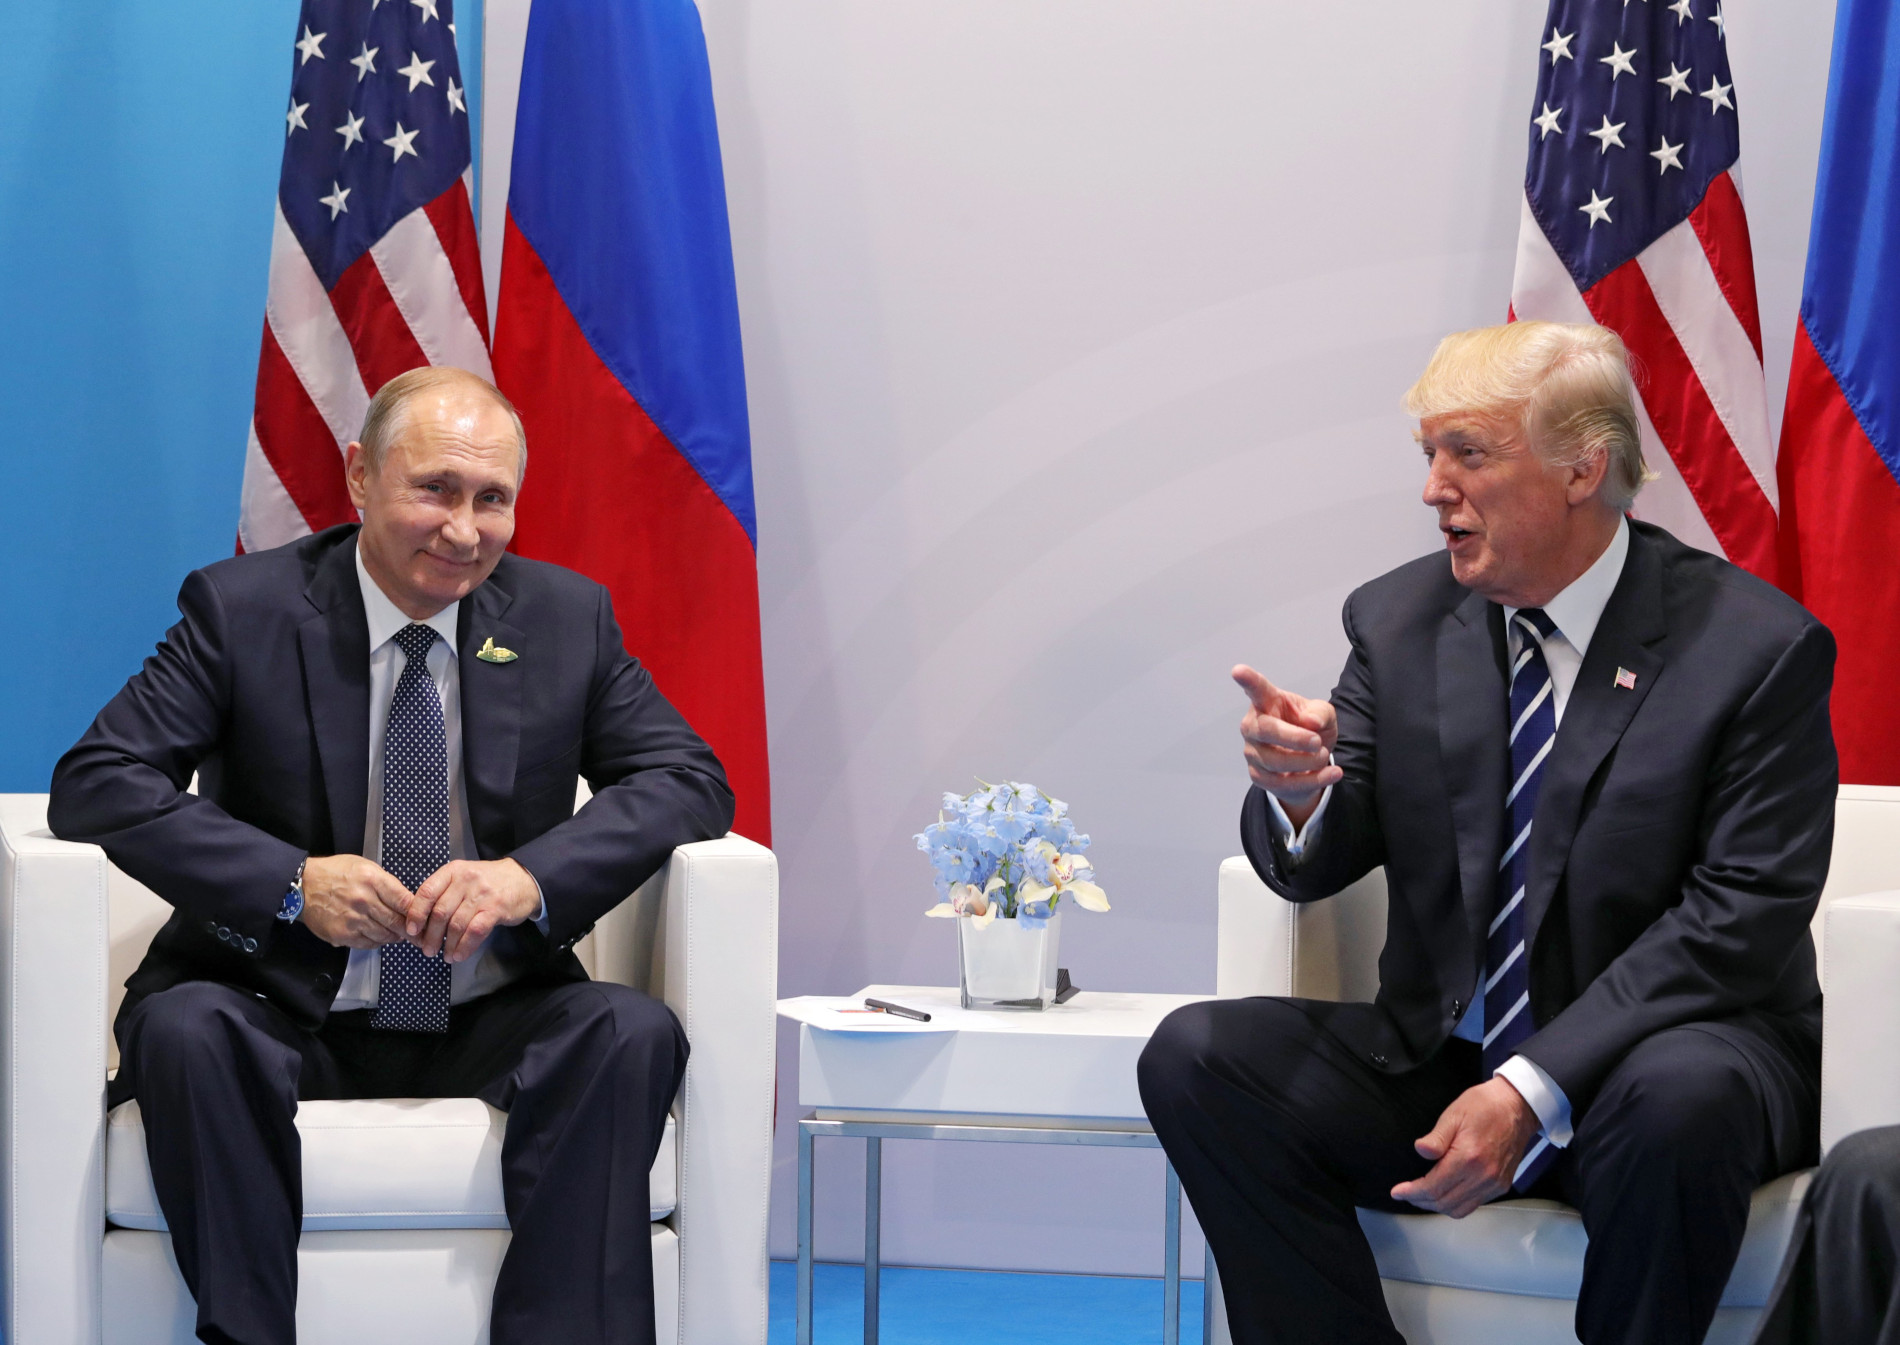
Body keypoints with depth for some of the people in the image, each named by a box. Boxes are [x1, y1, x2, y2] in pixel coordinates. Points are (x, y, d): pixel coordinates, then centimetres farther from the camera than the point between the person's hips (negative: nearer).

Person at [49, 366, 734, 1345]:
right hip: (287, 1017, -1)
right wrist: (293, 882, -22)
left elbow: (689, 780, 1)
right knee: (183, 1031, -33)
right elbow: (95, 782, -9)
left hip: (490, 1024, 2)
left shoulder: (567, 617, 5)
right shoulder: (241, 607, -2)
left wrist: (534, 876, -18)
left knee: (633, 1032, -27)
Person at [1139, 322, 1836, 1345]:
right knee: (1193, 1057, -17)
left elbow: (1737, 919, -14)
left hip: (1657, 1054, -4)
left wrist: (1533, 1088, -23)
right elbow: (1318, 866, 7)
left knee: (1679, 1097, -38)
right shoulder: (1401, 620, 5)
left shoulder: (1758, 647, -9)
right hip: (1439, 1062, 4)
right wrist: (1298, 790, -19)